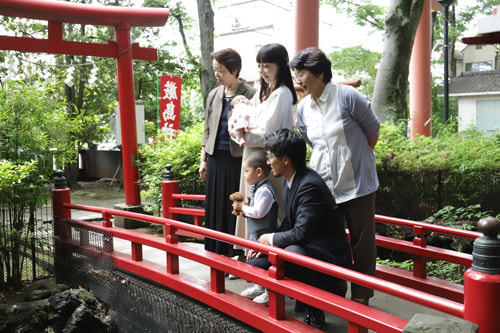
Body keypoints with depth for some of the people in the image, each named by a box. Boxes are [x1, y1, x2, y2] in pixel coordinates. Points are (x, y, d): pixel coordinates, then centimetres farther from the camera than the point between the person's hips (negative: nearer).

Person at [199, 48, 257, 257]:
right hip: (216, 158, 6)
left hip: (238, 158, -6)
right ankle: (217, 251, 23)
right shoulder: (214, 95, 12)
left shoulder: (250, 94, -6)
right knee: (216, 206, 10)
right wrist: (203, 159, 14)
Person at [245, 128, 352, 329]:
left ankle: (315, 311, -13)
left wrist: (272, 238, -13)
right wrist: (265, 243, 2)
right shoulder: (291, 181, 5)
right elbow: (289, 223, 15)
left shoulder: (310, 185, -25)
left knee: (293, 252, -39)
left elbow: (301, 234, -31)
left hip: (330, 256, -10)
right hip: (305, 248, 10)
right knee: (253, 263, 3)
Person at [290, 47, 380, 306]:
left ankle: (361, 296, 20)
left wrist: (356, 158, 10)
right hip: (323, 184, 5)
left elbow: (373, 129, 0)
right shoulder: (303, 109, 4)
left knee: (361, 240, 5)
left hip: (357, 182, -4)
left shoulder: (347, 96, -12)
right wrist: (331, 158, 12)